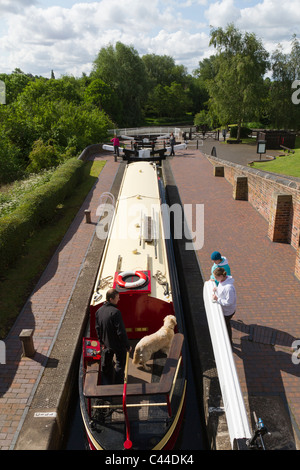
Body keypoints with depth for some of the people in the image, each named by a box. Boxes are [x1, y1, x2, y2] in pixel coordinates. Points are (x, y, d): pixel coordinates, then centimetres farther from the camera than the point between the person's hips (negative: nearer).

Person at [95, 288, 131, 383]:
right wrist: (127, 345, -15)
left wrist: (101, 342, 21)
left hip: (107, 343, 7)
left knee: (108, 362, 27)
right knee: (120, 364, 13)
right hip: (118, 344, -7)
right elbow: (121, 332, -27)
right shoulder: (115, 312, -29)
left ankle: (108, 379, 46)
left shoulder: (99, 311, -5)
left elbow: (98, 328, 7)